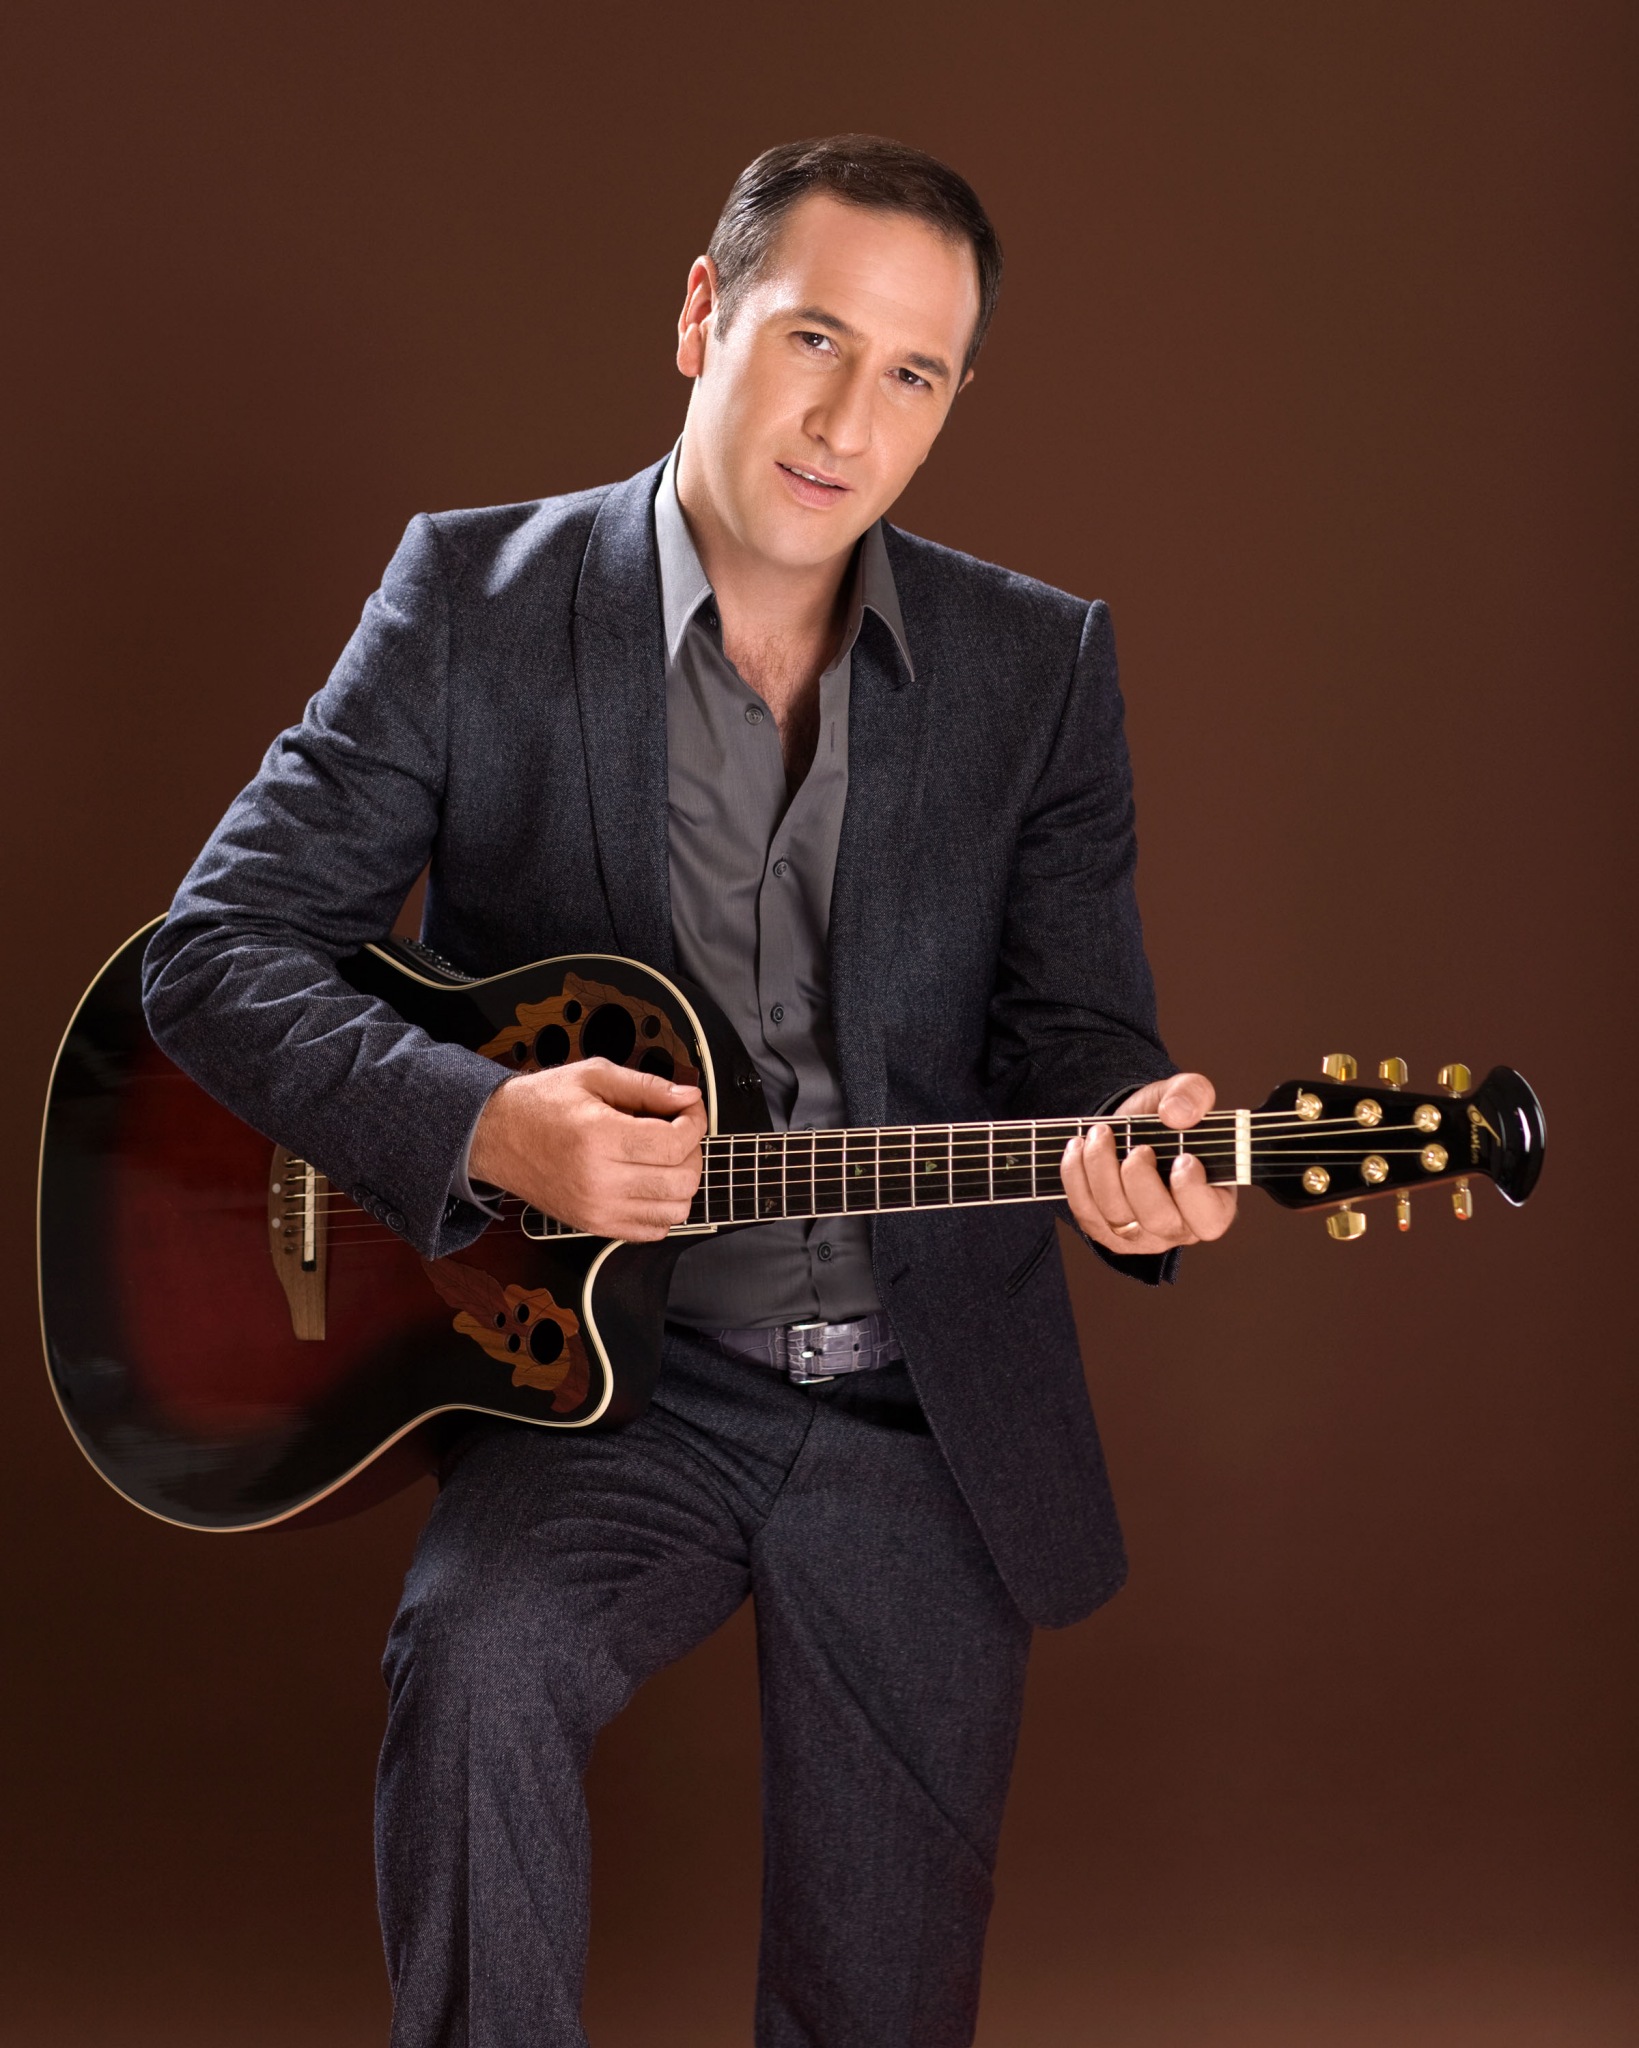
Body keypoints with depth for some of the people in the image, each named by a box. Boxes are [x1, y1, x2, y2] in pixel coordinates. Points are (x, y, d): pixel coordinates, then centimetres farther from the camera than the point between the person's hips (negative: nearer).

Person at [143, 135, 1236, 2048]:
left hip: (922, 1415, 2)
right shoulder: (475, 597, -4)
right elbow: (218, 947, -8)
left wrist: (1134, 1138, -24)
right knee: (476, 1657, -34)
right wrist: (487, 1127, -24)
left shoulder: (1039, 666, 2)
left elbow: (1075, 1029, 1)